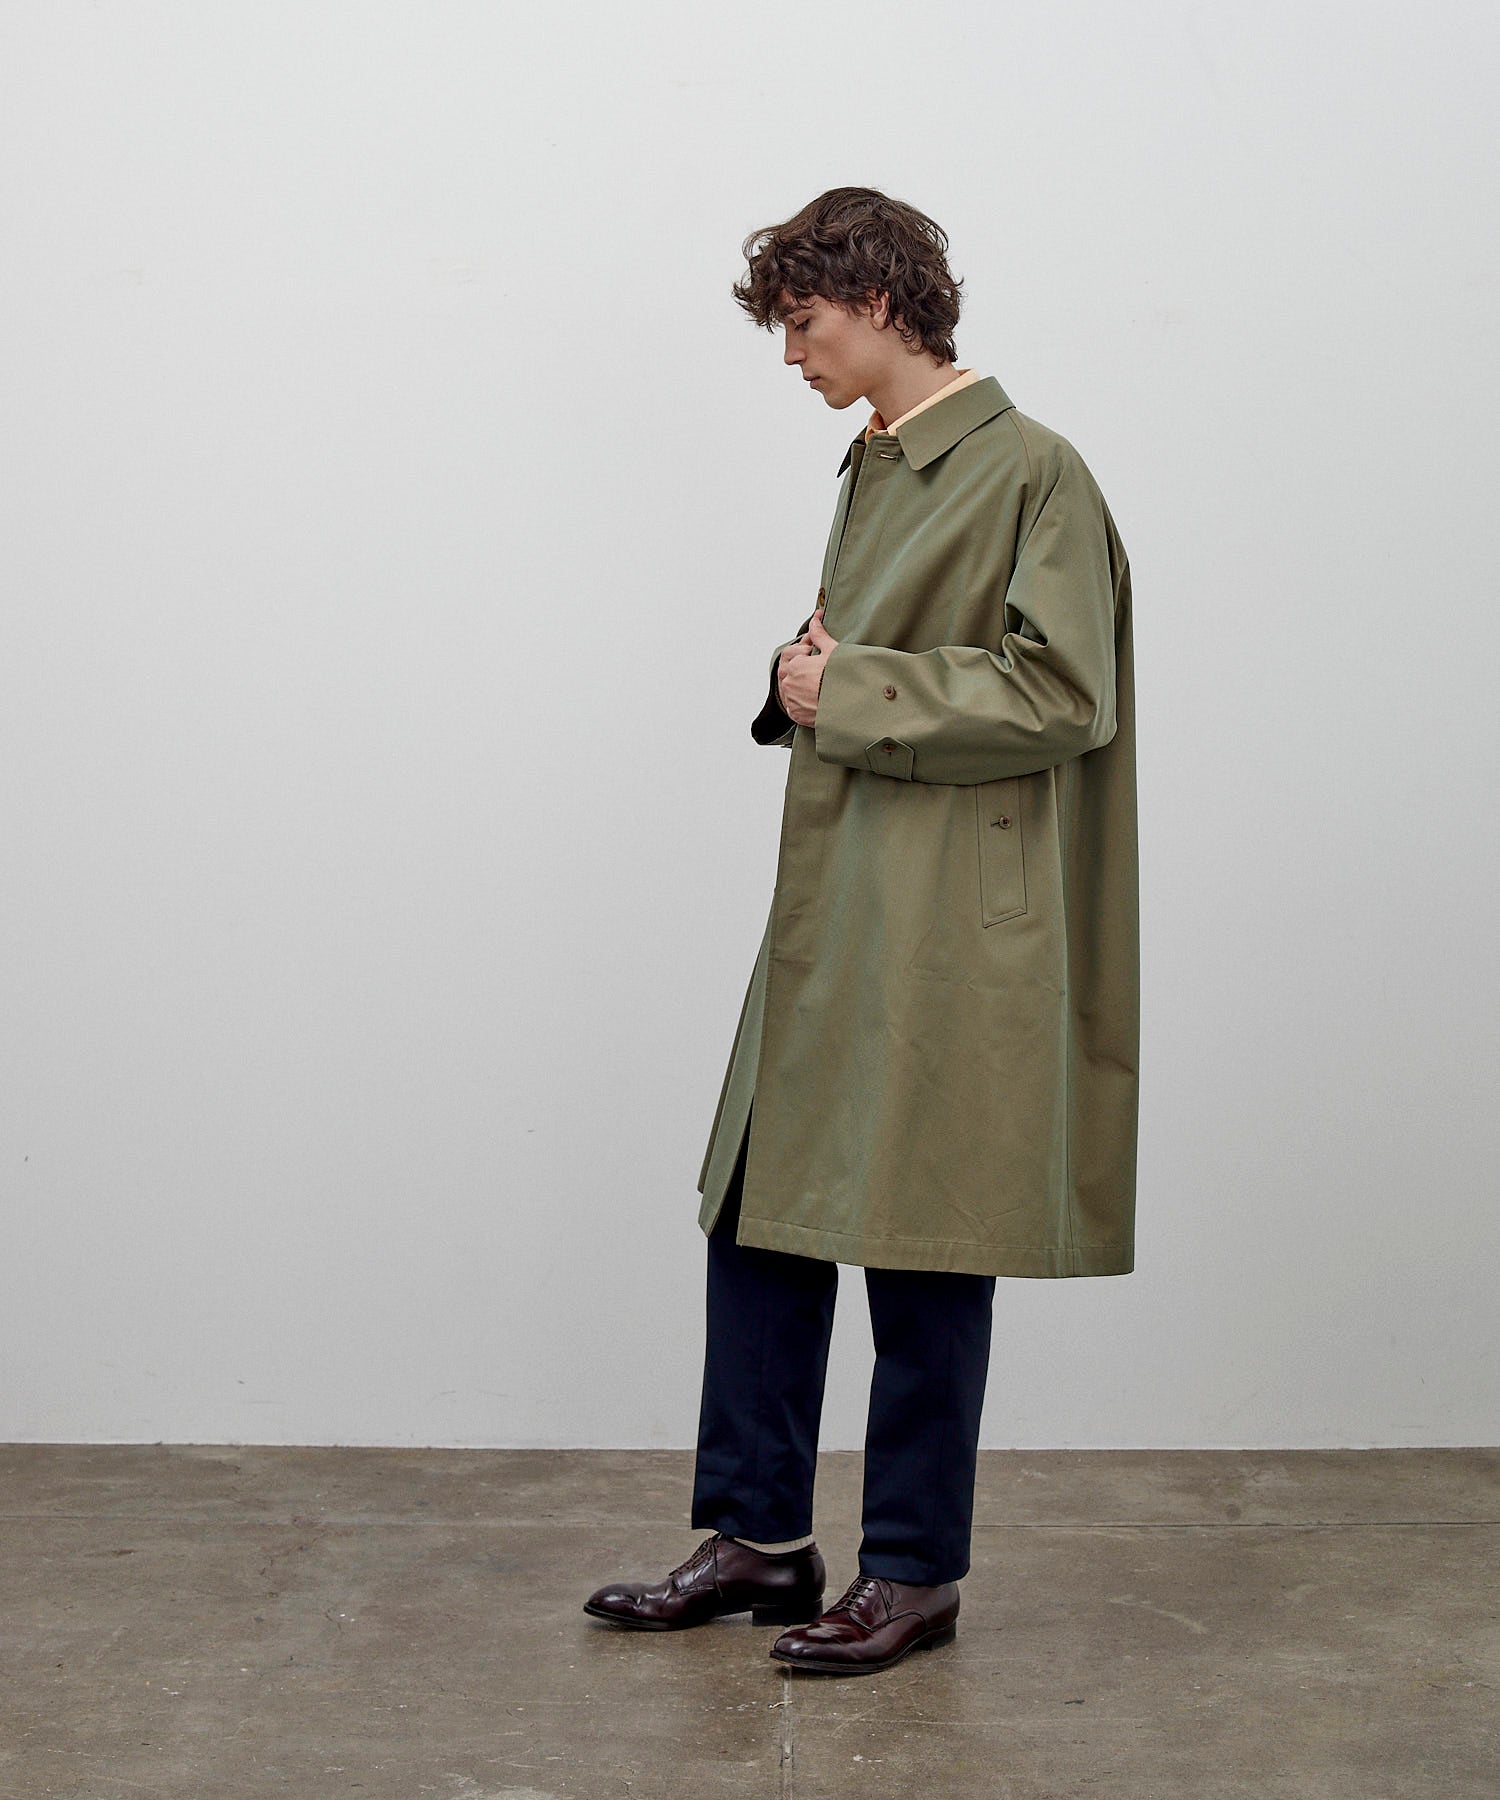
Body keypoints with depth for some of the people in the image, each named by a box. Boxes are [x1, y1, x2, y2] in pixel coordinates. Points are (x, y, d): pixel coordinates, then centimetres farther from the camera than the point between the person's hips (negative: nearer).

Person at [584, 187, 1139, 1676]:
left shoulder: (1031, 472, -10)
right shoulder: (871, 468, 16)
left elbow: (1062, 695, -17)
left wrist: (850, 695, -14)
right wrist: (810, 683, 3)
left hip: (948, 936, -8)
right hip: (829, 919, 9)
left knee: (919, 1248, 1)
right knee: (760, 1213, 11)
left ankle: (916, 1570, 17)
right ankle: (759, 1535, 23)